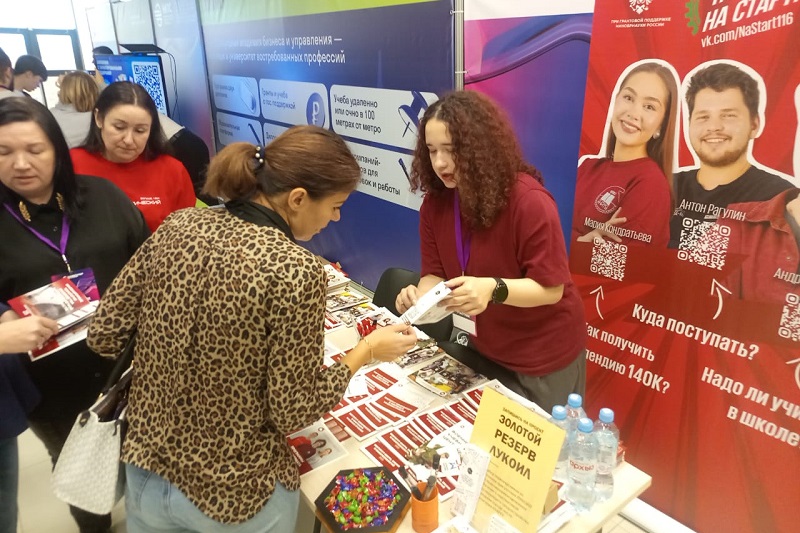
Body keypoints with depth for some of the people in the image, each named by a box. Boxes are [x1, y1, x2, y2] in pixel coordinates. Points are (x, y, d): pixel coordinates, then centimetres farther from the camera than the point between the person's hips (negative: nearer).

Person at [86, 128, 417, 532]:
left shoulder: (179, 226, -9)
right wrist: (366, 352, -6)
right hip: (235, 492, -4)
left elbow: (103, 334, -2)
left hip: (145, 469, 4)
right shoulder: (294, 270, -26)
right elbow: (293, 413, -19)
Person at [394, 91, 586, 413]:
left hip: (544, 356, -5)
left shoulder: (528, 200, -28)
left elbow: (551, 288, -25)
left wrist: (494, 289, -43)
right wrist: (420, 294, -29)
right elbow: (435, 274, -5)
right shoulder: (435, 202, -9)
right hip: (484, 349, 6)